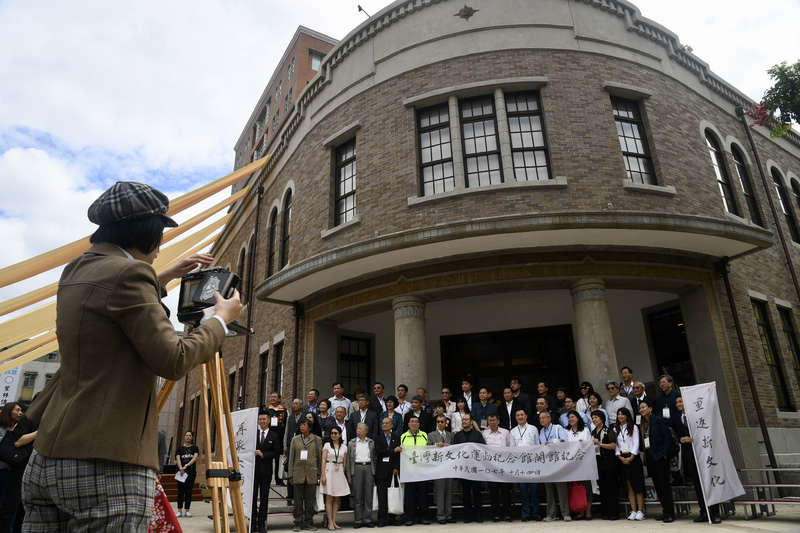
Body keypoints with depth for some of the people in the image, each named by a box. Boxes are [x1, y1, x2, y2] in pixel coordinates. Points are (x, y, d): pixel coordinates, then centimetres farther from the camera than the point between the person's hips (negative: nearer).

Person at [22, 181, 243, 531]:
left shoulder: (75, 271, 12)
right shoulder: (127, 272, -15)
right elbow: (173, 361, -17)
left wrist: (165, 277, 31)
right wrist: (222, 318, -3)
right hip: (106, 466, -9)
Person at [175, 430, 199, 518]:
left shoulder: (195, 448, 6)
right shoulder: (180, 448, 8)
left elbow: (195, 458, -9)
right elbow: (178, 459, -4)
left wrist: (186, 466, -23)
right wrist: (181, 468, -22)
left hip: (191, 472, 0)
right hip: (181, 472, 0)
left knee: (188, 491, 3)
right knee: (180, 491, 0)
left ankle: (187, 511, 8)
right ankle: (180, 511, 4)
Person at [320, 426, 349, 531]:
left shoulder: (344, 447, 8)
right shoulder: (327, 445, 1)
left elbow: (344, 463, 12)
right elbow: (323, 461, -3)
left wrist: (343, 474, 8)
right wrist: (323, 475, -10)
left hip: (339, 473, 3)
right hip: (329, 472, -3)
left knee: (336, 499, 7)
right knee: (329, 498, -1)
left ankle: (334, 521, 14)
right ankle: (330, 522, 4)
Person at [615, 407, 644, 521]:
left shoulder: (633, 427, 3)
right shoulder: (616, 429, 13)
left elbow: (636, 443, -4)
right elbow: (615, 445, 8)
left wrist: (631, 458, -12)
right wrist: (620, 457, -6)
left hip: (633, 458, -3)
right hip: (622, 459, 3)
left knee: (637, 485, -5)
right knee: (629, 486, 3)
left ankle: (640, 511, -2)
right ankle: (633, 511, 5)